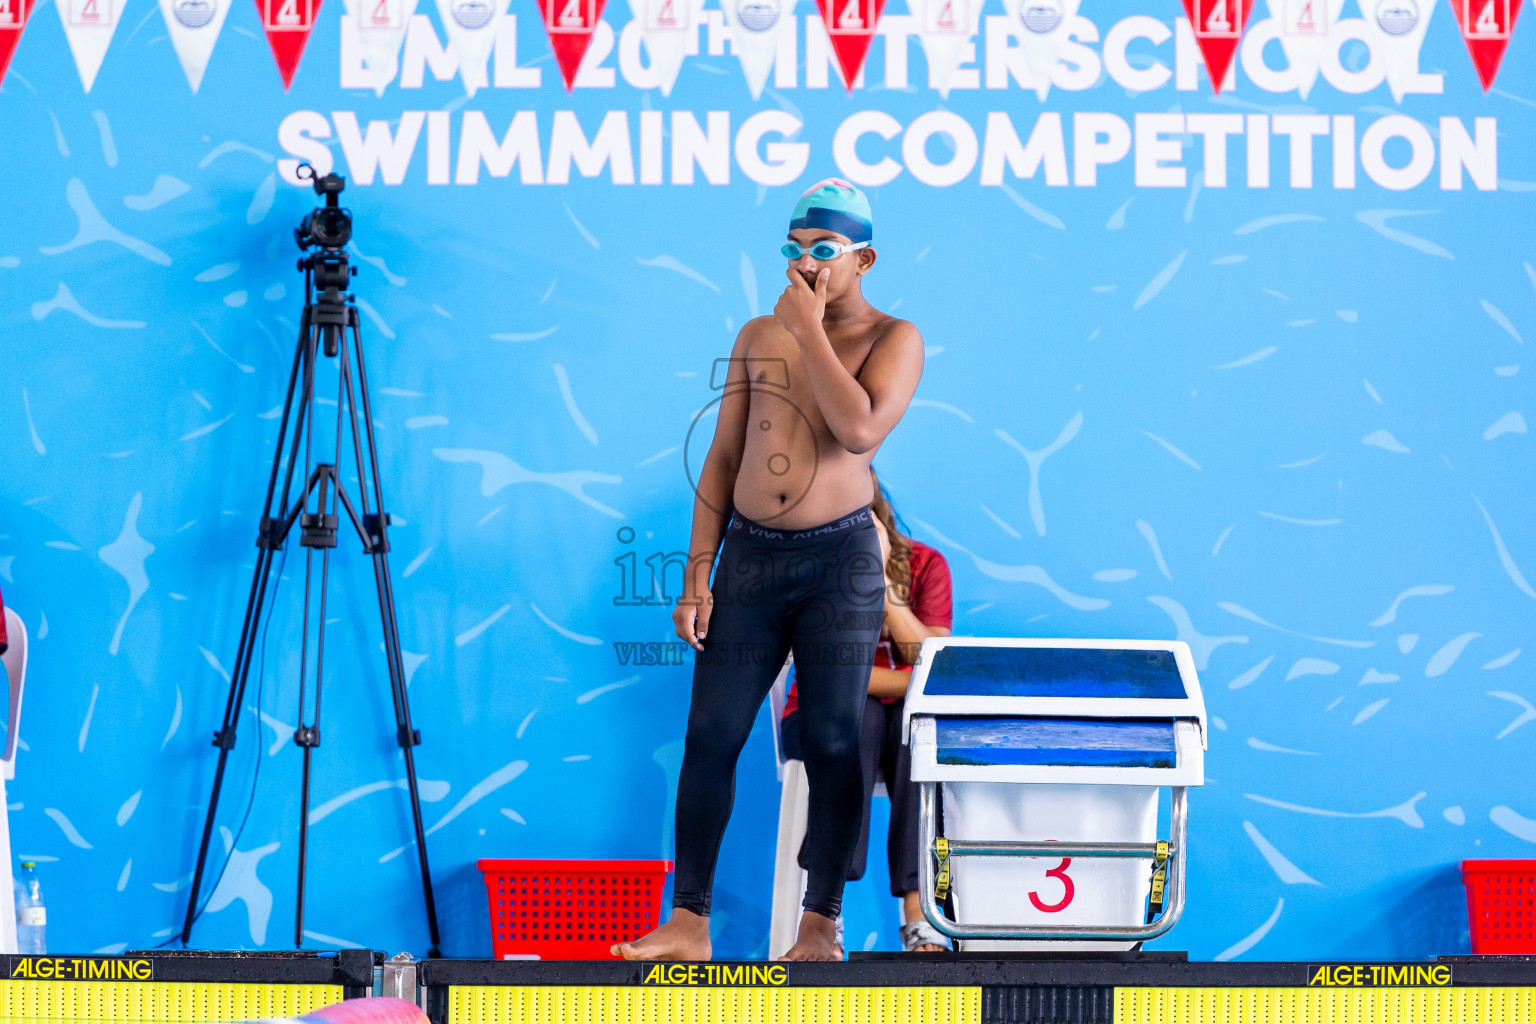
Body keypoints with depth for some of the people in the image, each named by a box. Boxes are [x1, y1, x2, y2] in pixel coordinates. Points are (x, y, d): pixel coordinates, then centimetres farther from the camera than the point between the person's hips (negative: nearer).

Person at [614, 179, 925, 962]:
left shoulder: (892, 338, -1)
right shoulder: (758, 337, 11)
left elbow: (861, 430, -20)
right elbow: (721, 460, 11)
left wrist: (809, 330, -13)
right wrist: (698, 575, 5)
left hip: (838, 560, -4)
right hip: (748, 556, 4)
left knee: (832, 743, -2)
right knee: (710, 735, 0)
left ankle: (820, 926, 7)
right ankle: (688, 922, 7)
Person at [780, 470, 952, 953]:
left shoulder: (924, 565, -3)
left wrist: (882, 583, -22)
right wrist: (912, 681, -21)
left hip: (907, 722, 2)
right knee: (861, 713, -36)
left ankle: (916, 911, -37)